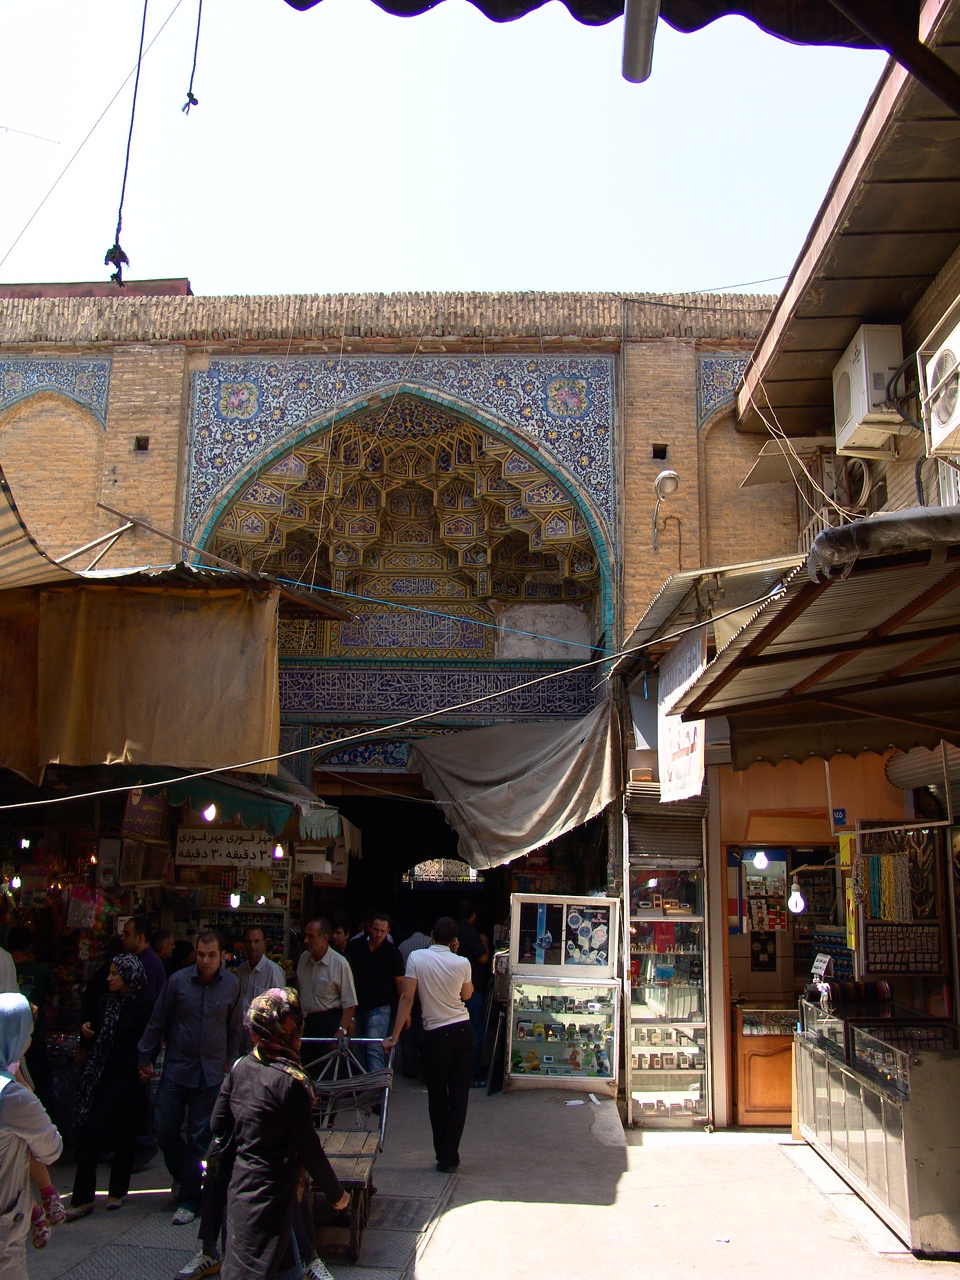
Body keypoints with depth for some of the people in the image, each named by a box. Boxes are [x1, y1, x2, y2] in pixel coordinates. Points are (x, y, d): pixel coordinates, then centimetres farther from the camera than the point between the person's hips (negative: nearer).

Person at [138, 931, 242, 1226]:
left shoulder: (232, 984, -4)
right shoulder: (178, 980, -9)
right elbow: (158, 1022, 2)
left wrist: (228, 1062, 14)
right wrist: (145, 1059, 6)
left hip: (211, 1072, 0)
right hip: (176, 1068, 0)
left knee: (200, 1138, 3)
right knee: (165, 1130, 4)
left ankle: (189, 1199, 16)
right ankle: (181, 1174, 32)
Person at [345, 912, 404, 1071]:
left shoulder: (392, 952, -4)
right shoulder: (354, 947, 2)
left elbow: (400, 982, -2)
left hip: (379, 1009, -4)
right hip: (356, 1007, 4)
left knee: (375, 1050, -14)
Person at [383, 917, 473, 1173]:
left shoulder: (417, 957, -7)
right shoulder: (462, 963, -3)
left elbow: (407, 998, -9)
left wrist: (394, 1036, -5)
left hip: (435, 1034, -1)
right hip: (463, 1030, 1)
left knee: (437, 1096, 12)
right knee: (459, 1094, 7)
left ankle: (442, 1154, 17)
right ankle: (450, 1157, 6)